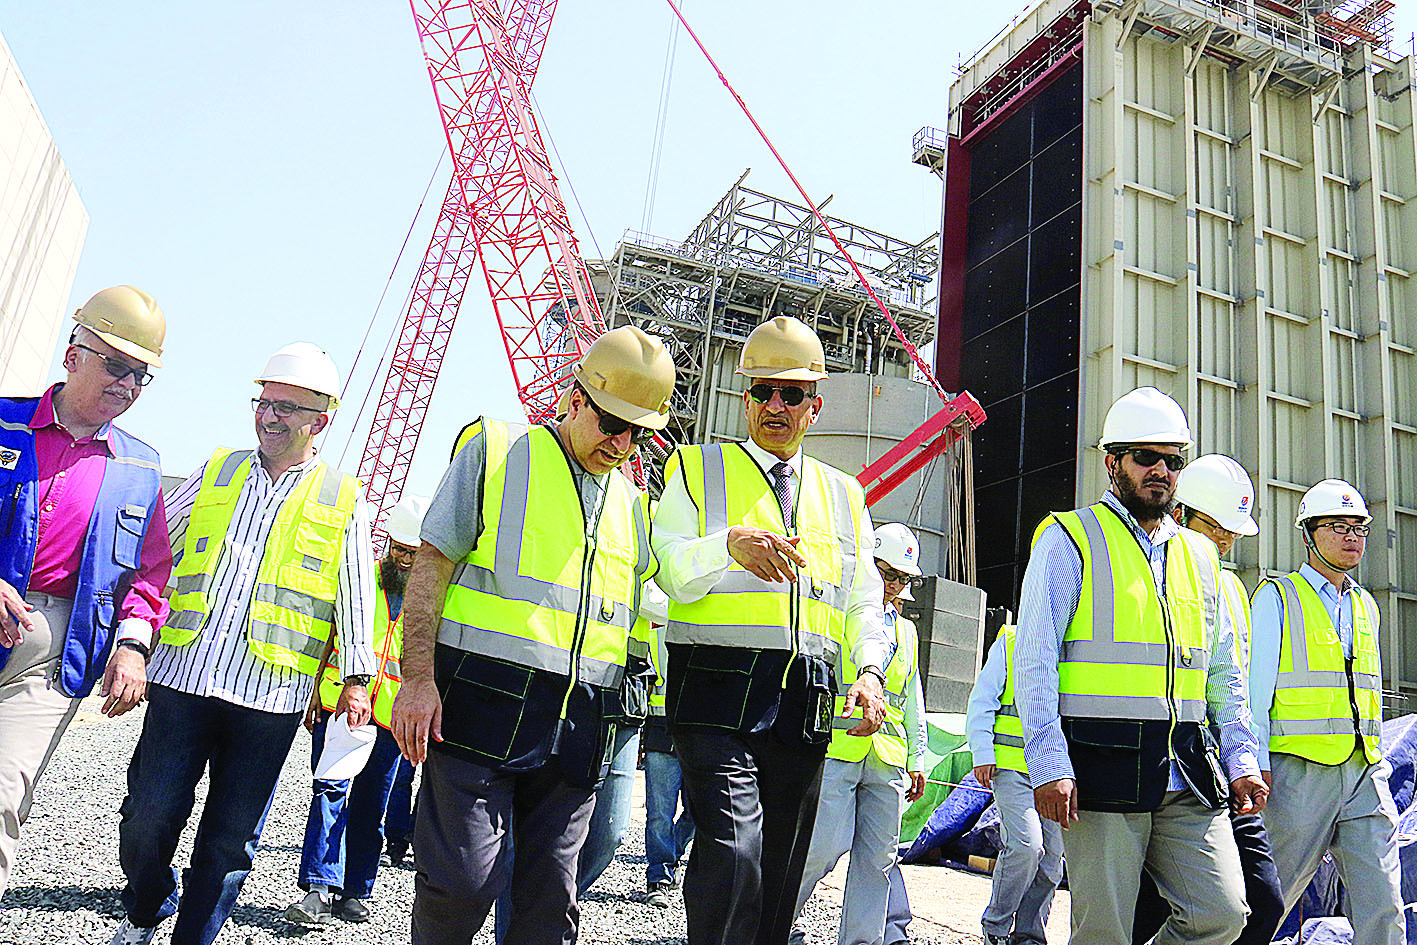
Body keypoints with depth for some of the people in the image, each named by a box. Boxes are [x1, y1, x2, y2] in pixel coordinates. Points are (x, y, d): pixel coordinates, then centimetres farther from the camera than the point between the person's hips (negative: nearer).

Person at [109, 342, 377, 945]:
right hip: (181, 680, 2)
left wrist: (356, 676, -2)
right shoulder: (217, 471, 14)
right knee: (147, 818, 5)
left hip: (268, 697, -2)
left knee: (231, 838, 5)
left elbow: (356, 595, 5)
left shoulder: (342, 500, 7)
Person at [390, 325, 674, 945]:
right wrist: (418, 678, -12)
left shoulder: (632, 505, 17)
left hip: (581, 725, 5)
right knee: (462, 882, -5)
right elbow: (431, 566, -2)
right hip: (481, 706, -4)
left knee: (551, 895, 8)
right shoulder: (497, 452, 3)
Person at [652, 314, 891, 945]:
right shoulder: (698, 469, 8)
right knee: (734, 857, -20)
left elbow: (863, 602, 16)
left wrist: (871, 670, -3)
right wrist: (730, 542, -24)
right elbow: (668, 571, -5)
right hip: (718, 693, -4)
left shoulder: (843, 496, 19)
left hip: (805, 704, 4)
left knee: (780, 877, 11)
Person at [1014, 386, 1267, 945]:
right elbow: (1033, 662, -7)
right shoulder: (1069, 540, 0)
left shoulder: (1199, 556, 18)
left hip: (1189, 773, 5)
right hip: (1102, 769, -5)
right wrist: (1049, 766, -15)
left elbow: (1224, 676, 22)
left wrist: (1241, 760, 10)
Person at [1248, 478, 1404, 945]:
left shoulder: (1365, 606, 18)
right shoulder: (1277, 597, 0)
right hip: (1299, 771, -5)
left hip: (1364, 774, 5)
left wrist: (1378, 770, 17)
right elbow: (1255, 689, -4)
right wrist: (1257, 767, -11)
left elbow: (1368, 697, 23)